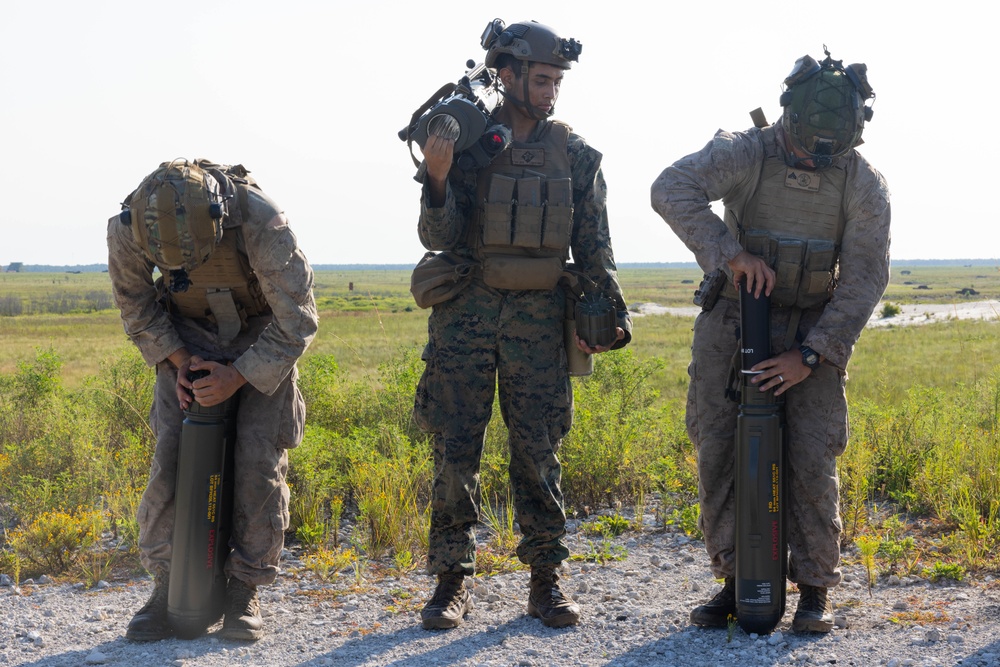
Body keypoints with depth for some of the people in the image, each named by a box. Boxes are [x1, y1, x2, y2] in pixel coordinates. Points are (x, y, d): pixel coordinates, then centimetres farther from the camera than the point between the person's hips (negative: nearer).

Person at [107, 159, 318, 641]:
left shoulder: (261, 221, -36)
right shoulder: (127, 230, -25)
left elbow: (297, 321, -25)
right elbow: (135, 305, -4)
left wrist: (237, 377, -26)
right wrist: (178, 359, -15)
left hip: (263, 338, -2)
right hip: (188, 337, 2)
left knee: (259, 458, -13)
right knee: (170, 456, -10)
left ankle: (244, 590, 2)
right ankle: (167, 585, 5)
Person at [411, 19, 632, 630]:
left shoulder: (575, 154, 6)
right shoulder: (465, 140, 1)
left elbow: (594, 245, 9)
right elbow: (438, 238, -4)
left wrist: (612, 313, -2)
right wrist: (437, 180, -22)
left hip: (539, 319, 1)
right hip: (467, 312, -1)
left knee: (539, 453, 3)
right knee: (456, 451, 1)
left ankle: (546, 580, 13)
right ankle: (452, 580, 11)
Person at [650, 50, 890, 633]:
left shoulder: (865, 184, -12)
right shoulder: (745, 153, -15)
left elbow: (864, 279, -13)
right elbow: (672, 190, -31)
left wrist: (810, 356, -21)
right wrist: (731, 251, -41)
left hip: (813, 331, 0)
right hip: (734, 322, 1)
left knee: (810, 458, -10)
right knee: (720, 451, -3)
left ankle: (816, 591, 3)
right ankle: (737, 584, 9)